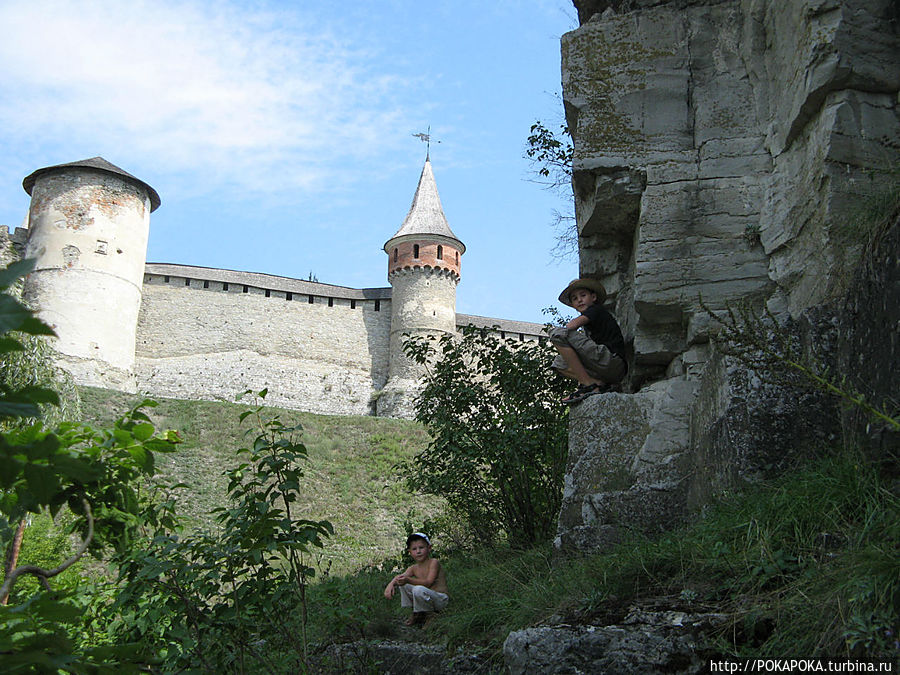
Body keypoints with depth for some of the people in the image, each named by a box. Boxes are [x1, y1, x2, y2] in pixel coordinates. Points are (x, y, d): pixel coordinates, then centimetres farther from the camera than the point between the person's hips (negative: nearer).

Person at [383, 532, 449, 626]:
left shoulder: (434, 562, -15)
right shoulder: (413, 568, 5)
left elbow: (428, 582, -26)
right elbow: (401, 576, -11)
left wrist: (408, 580, -38)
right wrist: (391, 584, -34)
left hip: (441, 599, -7)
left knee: (418, 589, -33)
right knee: (402, 584, 1)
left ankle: (429, 616, -9)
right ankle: (416, 613, 8)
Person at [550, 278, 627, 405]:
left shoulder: (596, 310, 3)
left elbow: (572, 325, -12)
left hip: (612, 360, -10)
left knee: (557, 333, -14)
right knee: (559, 363, 23)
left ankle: (589, 384, -17)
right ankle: (598, 383, -3)